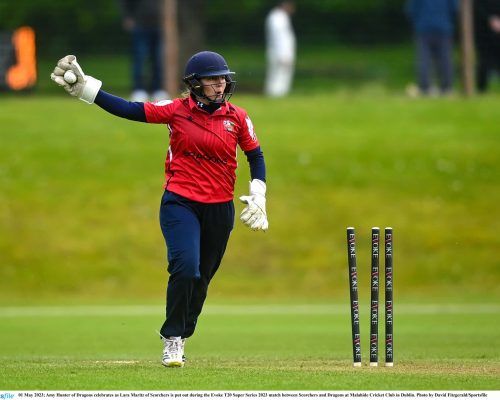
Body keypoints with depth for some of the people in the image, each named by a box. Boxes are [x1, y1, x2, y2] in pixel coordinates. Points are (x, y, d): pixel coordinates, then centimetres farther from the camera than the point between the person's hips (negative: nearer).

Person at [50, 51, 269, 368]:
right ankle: (173, 339, -7)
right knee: (185, 266, -21)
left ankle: (179, 338, 28)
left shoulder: (237, 117, 1)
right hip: (180, 204, -3)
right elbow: (128, 109, -9)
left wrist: (258, 196, 1)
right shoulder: (176, 110, -5)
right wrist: (81, 86, -16)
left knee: (201, 279, 9)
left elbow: (256, 156, 13)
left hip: (220, 210, 3)